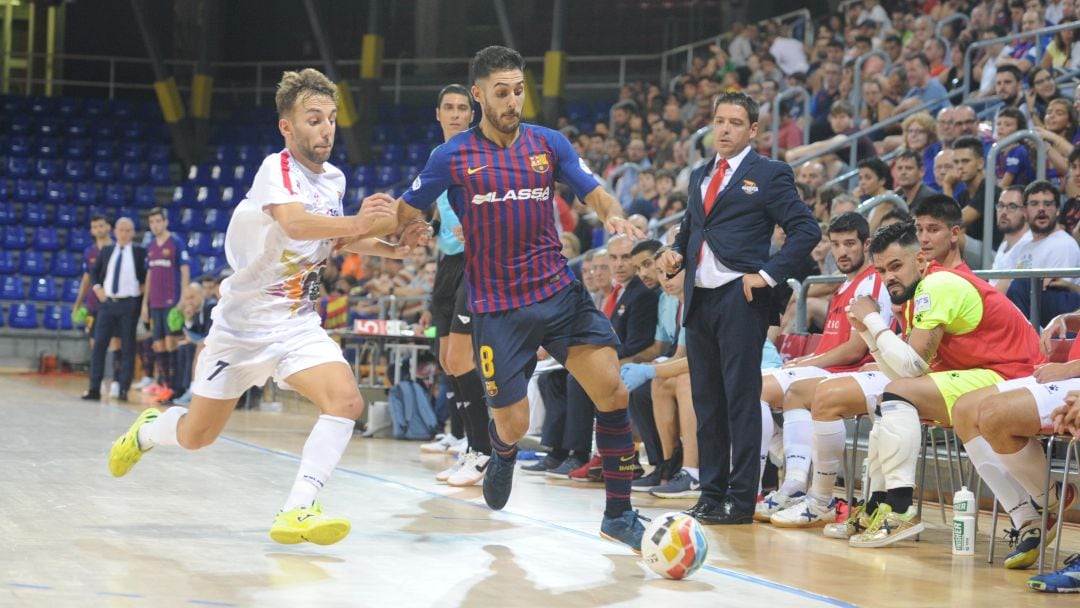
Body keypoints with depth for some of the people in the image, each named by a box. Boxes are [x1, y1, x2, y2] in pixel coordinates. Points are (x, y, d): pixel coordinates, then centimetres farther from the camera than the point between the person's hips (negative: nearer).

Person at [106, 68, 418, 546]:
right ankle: (147, 429, 44)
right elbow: (295, 223, -41)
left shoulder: (334, 179, 2)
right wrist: (355, 223, -58)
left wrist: (391, 247, 4)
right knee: (195, 436, 10)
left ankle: (297, 511, -25)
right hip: (242, 322, -5)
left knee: (346, 401, -23)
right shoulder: (277, 168, -20)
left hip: (297, 324, 5)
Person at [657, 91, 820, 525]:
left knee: (741, 399, -7)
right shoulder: (700, 177, 19)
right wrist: (677, 254, 5)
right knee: (706, 400, 9)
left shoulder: (769, 175, -1)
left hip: (740, 299, -7)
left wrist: (768, 273, -13)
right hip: (699, 299, 7)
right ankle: (711, 494, 15)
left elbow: (807, 230, -7)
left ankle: (741, 500, -5)